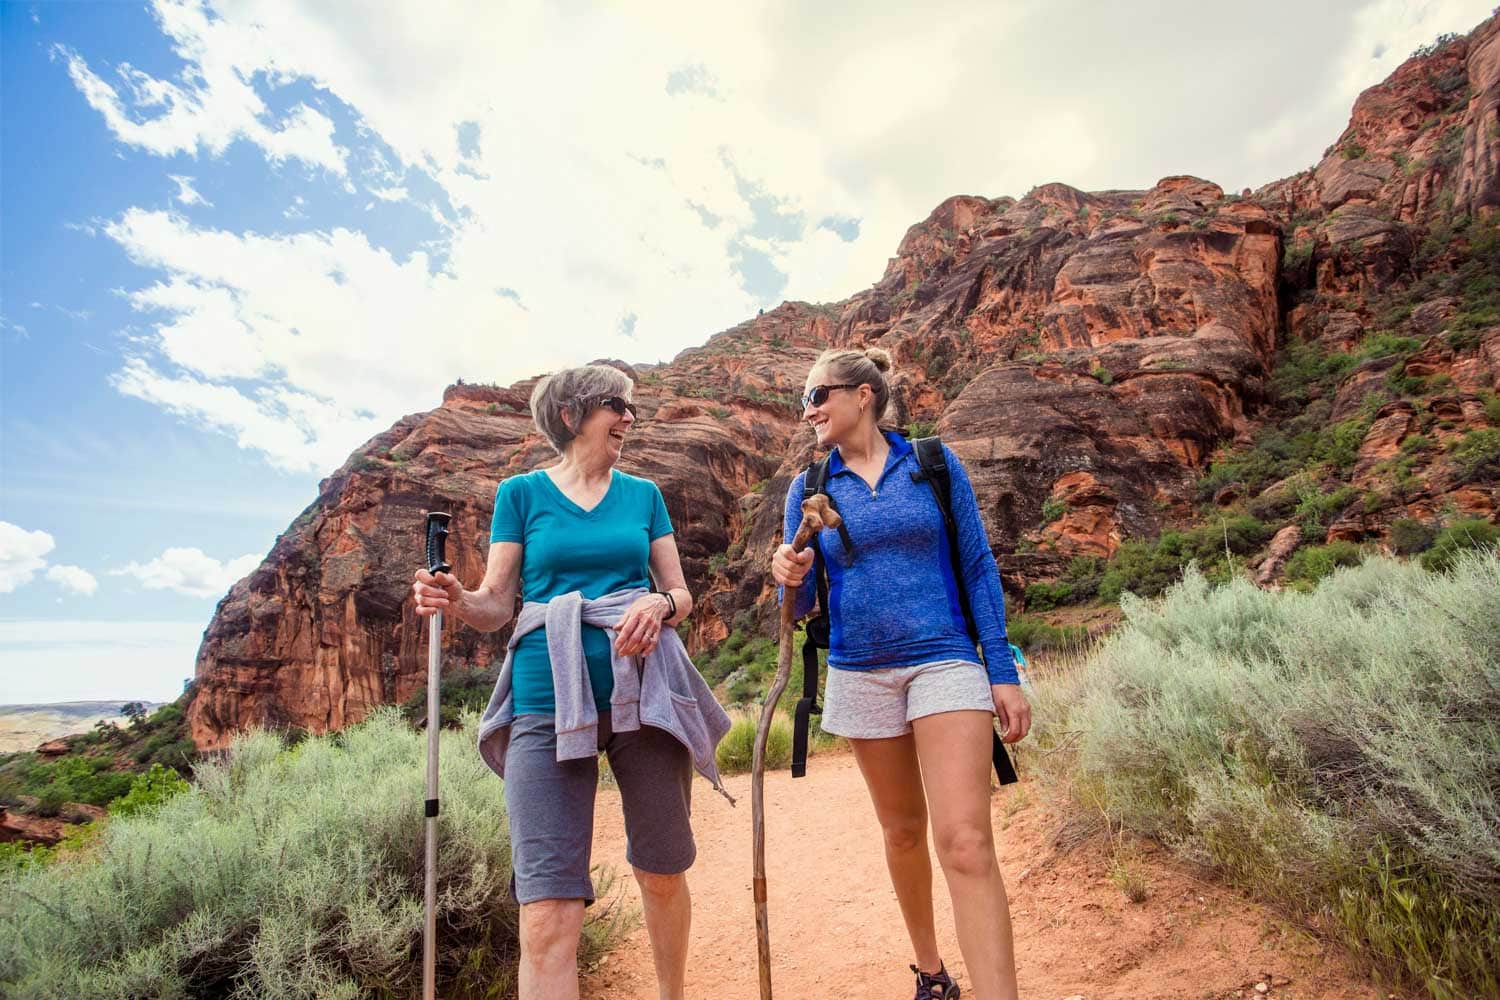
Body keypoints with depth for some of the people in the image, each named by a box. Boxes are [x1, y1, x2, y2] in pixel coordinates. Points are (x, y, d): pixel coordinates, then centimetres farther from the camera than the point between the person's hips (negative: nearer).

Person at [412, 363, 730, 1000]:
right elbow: (497, 605, 5)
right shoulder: (521, 493, 8)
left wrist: (658, 604, -11)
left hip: (642, 690, 2)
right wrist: (455, 600, -17)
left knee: (662, 873, 13)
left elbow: (681, 594, 12)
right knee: (547, 915, -8)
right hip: (548, 694, -2)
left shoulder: (643, 494, 13)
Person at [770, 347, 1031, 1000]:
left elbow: (977, 568, 1)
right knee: (903, 831, 16)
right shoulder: (808, 488, 4)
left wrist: (1003, 672, -5)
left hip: (944, 660, -2)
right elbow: (800, 604, 3)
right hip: (860, 672, 3)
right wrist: (791, 581, -21)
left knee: (966, 842, -15)